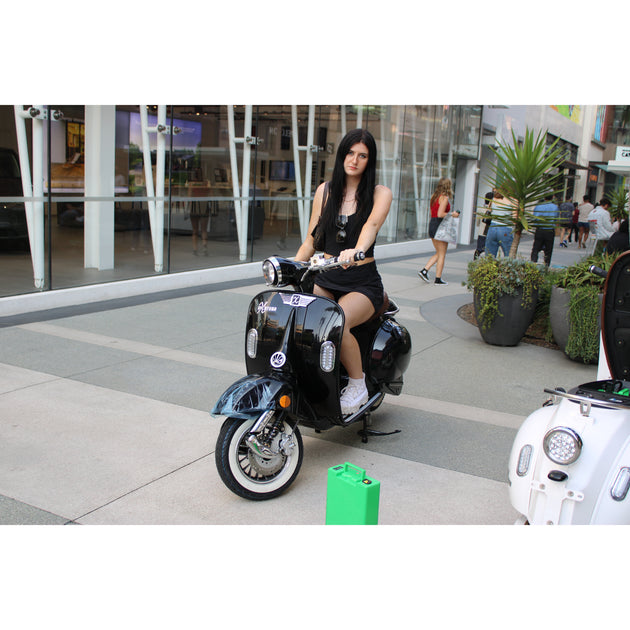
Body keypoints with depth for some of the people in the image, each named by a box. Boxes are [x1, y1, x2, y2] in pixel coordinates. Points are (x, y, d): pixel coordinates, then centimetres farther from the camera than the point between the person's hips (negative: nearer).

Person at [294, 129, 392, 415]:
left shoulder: (380, 193, 1)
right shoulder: (325, 190, 12)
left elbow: (372, 224, -22)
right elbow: (311, 239, 13)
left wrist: (356, 250, -43)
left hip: (363, 282, -3)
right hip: (325, 279, 3)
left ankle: (358, 384, -10)